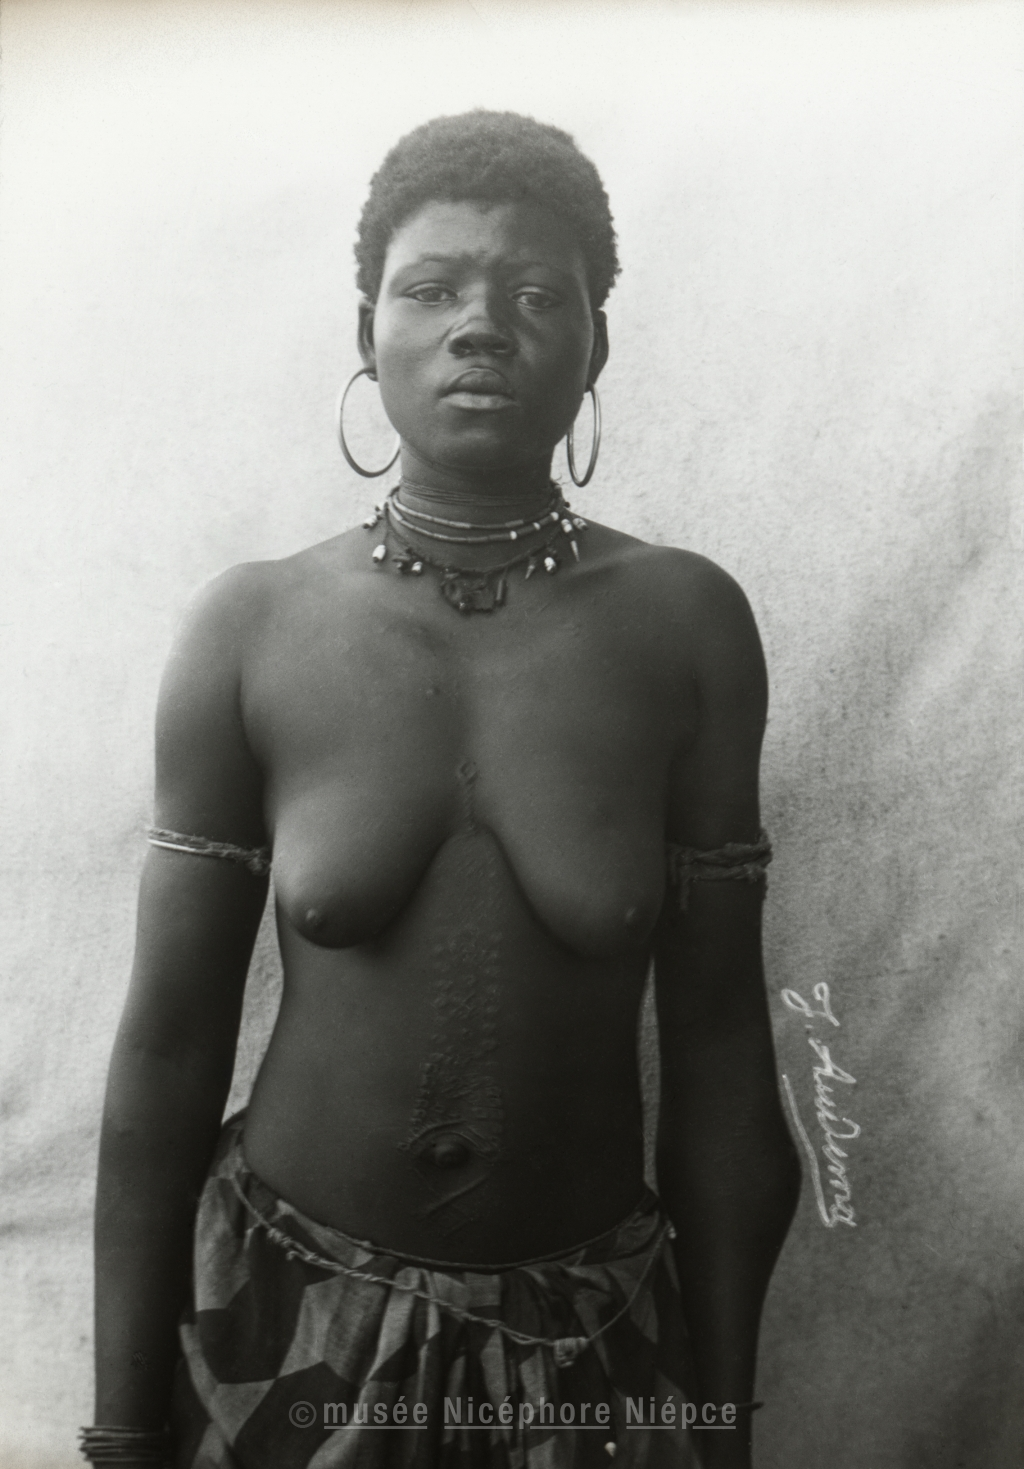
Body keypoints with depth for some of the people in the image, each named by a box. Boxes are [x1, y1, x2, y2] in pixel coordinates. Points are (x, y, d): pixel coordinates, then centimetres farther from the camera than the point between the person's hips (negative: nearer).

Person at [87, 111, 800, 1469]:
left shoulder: (687, 627, -11)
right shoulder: (251, 630, -11)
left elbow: (719, 1046, -6)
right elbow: (168, 1045, -7)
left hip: (593, 1335, 1)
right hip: (286, 1314, 0)